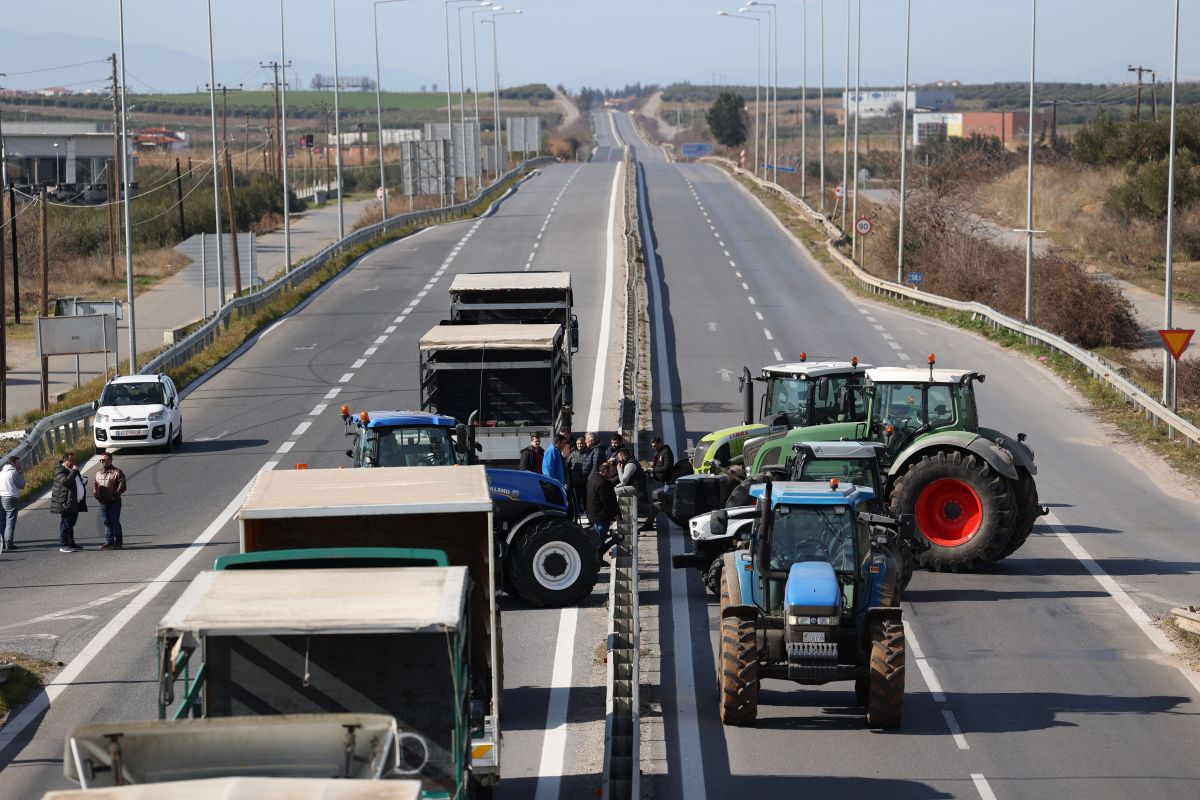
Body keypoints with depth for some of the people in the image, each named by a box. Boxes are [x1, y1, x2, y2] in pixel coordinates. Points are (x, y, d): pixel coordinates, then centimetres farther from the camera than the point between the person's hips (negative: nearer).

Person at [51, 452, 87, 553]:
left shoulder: (72, 469, 19)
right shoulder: (60, 471, -11)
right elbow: (66, 481, -29)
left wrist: (83, 479, 14)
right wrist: (73, 472, -20)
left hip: (75, 503, 10)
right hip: (66, 503, -10)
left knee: (71, 524, 15)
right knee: (65, 524, -7)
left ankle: (71, 544, 22)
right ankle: (63, 545, -5)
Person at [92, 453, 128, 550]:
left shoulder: (117, 473, -5)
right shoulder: (98, 473, 15)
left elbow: (122, 487, -10)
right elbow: (95, 485, 23)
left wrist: (114, 495, -19)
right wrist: (95, 492, 2)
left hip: (114, 502, -6)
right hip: (102, 502, 6)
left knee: (115, 522, -1)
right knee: (106, 522, 7)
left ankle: (118, 542, 6)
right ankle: (109, 542, 12)